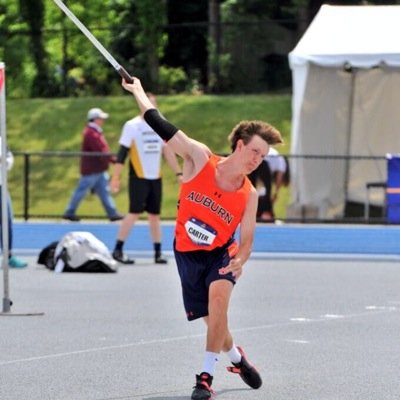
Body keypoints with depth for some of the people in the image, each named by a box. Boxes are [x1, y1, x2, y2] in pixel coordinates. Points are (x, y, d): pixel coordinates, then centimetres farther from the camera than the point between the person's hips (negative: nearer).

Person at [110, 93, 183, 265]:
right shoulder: (132, 126, -6)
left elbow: (168, 152, 15)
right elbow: (122, 153, -8)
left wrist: (179, 173, 11)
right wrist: (115, 177, -12)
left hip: (156, 178, 5)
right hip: (139, 178, -5)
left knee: (154, 215, 6)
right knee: (135, 213, -9)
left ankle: (158, 253, 10)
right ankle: (118, 250, -2)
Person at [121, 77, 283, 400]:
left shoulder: (249, 195, -12)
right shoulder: (200, 158, -15)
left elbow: (246, 241, -7)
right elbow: (163, 128, -13)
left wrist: (240, 259, -29)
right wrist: (138, 92, -10)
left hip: (221, 253, -1)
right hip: (188, 254, 1)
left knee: (218, 297, -30)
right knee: (214, 319, 4)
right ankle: (237, 357, 39)